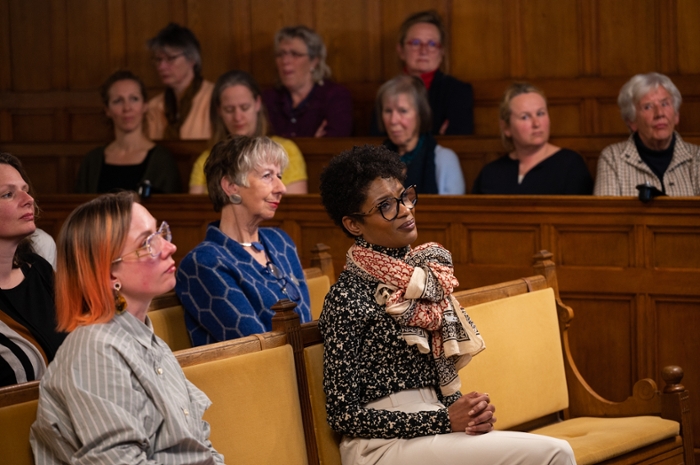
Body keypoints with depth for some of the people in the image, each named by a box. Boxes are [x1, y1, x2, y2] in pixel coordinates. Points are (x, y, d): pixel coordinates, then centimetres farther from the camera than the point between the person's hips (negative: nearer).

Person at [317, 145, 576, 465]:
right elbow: (342, 414, -11)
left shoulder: (424, 274, 13)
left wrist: (472, 411, -2)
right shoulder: (348, 297, -9)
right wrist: (445, 419, -15)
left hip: (434, 428, 7)